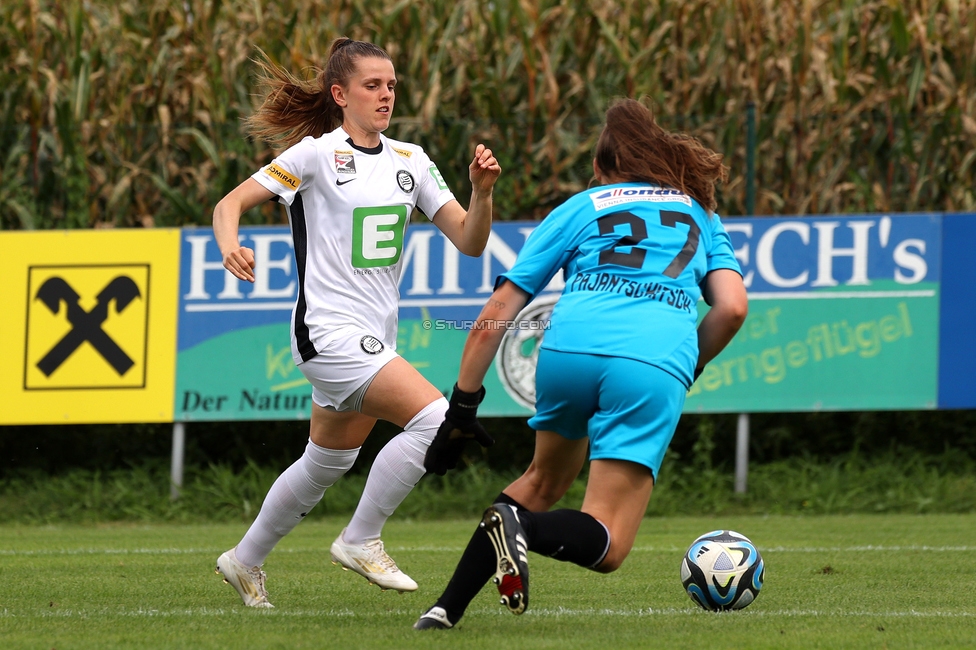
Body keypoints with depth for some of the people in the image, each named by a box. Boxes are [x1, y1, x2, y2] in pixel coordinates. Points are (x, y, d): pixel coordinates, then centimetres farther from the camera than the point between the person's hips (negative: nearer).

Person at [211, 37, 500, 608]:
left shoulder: (410, 161, 9)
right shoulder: (316, 154, -8)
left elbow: (470, 241, 5)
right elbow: (230, 204, -9)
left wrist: (482, 191, -14)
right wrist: (230, 247, -30)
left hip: (375, 339, 8)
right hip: (330, 330, -8)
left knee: (326, 465, 19)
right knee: (437, 417, -22)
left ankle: (245, 561, 38)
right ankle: (361, 541, -10)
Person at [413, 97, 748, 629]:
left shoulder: (578, 209, 26)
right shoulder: (700, 214, 29)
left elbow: (494, 319, 19)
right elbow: (733, 307, 12)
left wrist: (461, 410, 22)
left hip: (568, 347, 2)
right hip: (654, 363, -2)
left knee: (545, 480, 30)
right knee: (604, 546, 0)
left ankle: (446, 608, 18)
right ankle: (523, 526, -32)